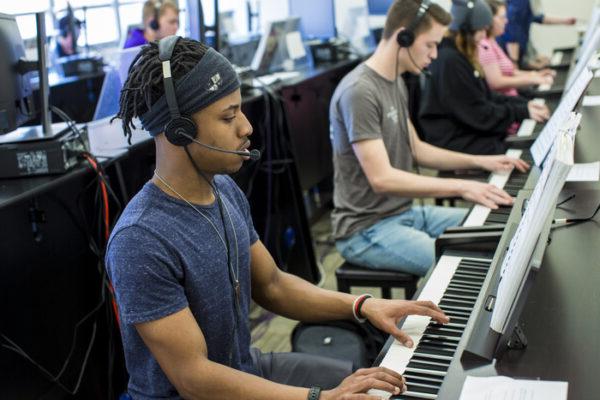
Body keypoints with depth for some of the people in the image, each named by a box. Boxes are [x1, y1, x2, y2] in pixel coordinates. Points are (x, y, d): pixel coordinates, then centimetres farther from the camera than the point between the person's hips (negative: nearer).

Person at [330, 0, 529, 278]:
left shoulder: (396, 83, 10)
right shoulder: (359, 92, -22)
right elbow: (382, 179, -28)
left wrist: (479, 161, 10)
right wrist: (461, 187, -30)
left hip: (405, 212, 10)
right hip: (366, 231, -10)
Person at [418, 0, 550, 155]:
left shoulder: (462, 55, 12)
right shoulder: (449, 60, -20)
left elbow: (486, 96, 15)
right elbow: (479, 113, -18)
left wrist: (524, 103, 4)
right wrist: (523, 112, -11)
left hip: (469, 132, 10)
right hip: (454, 142, -10)